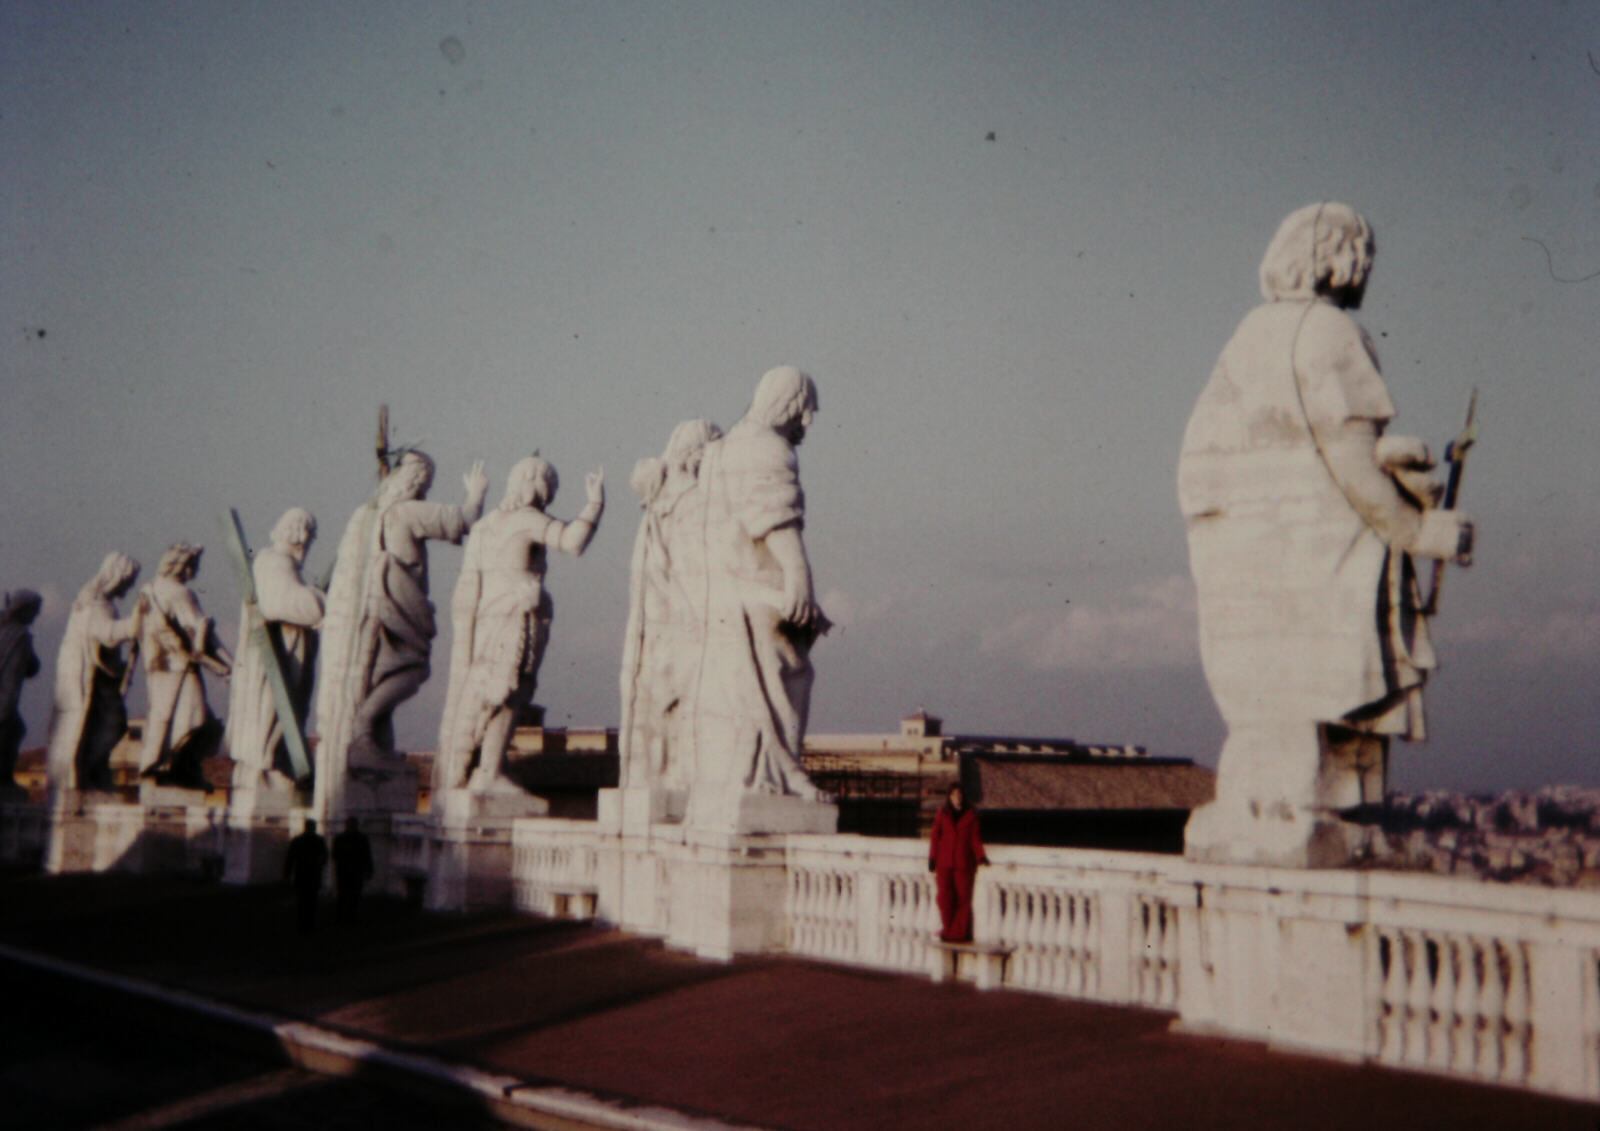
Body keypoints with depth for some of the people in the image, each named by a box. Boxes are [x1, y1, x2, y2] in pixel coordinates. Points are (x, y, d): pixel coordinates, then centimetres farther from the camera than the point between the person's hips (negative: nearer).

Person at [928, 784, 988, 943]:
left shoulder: (971, 815, 2)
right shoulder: (942, 814, 7)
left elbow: (975, 838, -1)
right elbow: (935, 836, 8)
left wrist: (981, 856, -15)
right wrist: (932, 858, 2)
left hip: (964, 862, -1)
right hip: (944, 862, 1)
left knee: (963, 896, -4)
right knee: (945, 896, -2)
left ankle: (961, 932, 4)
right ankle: (948, 931, 9)